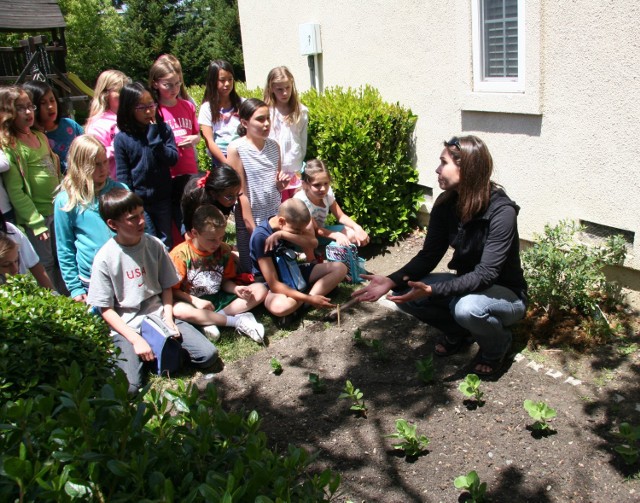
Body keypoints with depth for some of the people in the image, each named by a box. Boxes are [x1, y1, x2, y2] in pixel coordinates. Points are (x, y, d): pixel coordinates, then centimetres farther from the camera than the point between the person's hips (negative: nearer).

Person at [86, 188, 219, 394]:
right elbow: (106, 309, -7)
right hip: (127, 328, -3)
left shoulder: (154, 245, -2)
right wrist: (136, 339, -15)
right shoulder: (105, 258, -11)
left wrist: (168, 319, -8)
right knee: (126, 387, -26)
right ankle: (139, 353, 4)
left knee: (208, 356, -13)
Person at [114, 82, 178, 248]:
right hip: (139, 202, -2)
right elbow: (122, 175, -5)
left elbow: (172, 159, -11)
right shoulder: (122, 138, -8)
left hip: (163, 198, 2)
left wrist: (155, 138, -20)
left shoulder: (163, 129, -2)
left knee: (167, 244, 16)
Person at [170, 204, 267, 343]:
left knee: (260, 290, -11)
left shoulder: (224, 250, 1)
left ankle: (211, 320, -25)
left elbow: (225, 281, 8)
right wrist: (196, 301, -22)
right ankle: (238, 320, -28)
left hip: (219, 299, 4)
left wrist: (237, 289, -13)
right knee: (178, 310, -39)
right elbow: (172, 289, -9)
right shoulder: (181, 254, -12)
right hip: (195, 302, -4)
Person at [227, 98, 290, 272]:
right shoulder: (236, 148, -12)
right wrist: (253, 228, -12)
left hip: (274, 217, 5)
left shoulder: (274, 145, 3)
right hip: (250, 219, -4)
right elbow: (241, 193, -11)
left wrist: (281, 184, -8)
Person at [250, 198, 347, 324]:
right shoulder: (261, 237, -27)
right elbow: (274, 284, -29)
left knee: (340, 268, -7)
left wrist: (282, 234, -35)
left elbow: (314, 243, -24)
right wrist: (309, 299, -32)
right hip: (270, 285, -7)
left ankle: (302, 303, -20)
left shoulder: (292, 223, -8)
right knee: (279, 306, -43)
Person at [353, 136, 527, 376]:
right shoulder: (446, 204, -8)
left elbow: (486, 274, -32)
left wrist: (431, 290, -43)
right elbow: (429, 256, -8)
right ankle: (459, 331, 10)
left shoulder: (501, 211, -27)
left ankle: (498, 343, -2)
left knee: (467, 307, -38)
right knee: (405, 293, -15)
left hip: (505, 293, -5)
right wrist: (392, 281, -24)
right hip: (466, 285, 6)